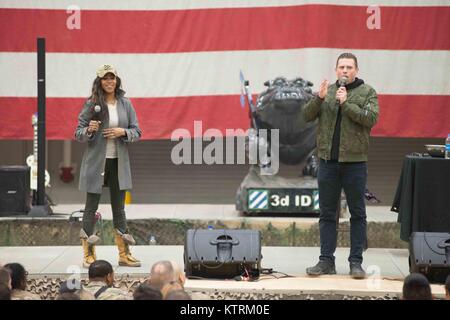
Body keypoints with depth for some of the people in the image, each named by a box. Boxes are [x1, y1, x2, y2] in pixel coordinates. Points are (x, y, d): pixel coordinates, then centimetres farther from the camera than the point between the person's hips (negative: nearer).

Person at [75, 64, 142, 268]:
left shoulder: (125, 104, 5)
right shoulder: (92, 104, -3)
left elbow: (137, 132, 7)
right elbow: (78, 133, -2)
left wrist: (122, 132, -12)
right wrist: (89, 130, -22)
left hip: (118, 162, 3)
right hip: (96, 161, -3)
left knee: (119, 208, 8)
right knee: (91, 207, 1)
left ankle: (124, 254, 13)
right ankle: (89, 255, 5)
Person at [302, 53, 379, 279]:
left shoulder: (367, 92, 2)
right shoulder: (327, 91, 10)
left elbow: (371, 118, -12)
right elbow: (307, 116, 3)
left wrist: (346, 103, -17)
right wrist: (319, 98, -13)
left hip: (354, 161, -2)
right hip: (328, 159, 3)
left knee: (357, 214, 2)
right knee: (327, 214, 6)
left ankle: (356, 262, 7)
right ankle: (326, 260, 11)